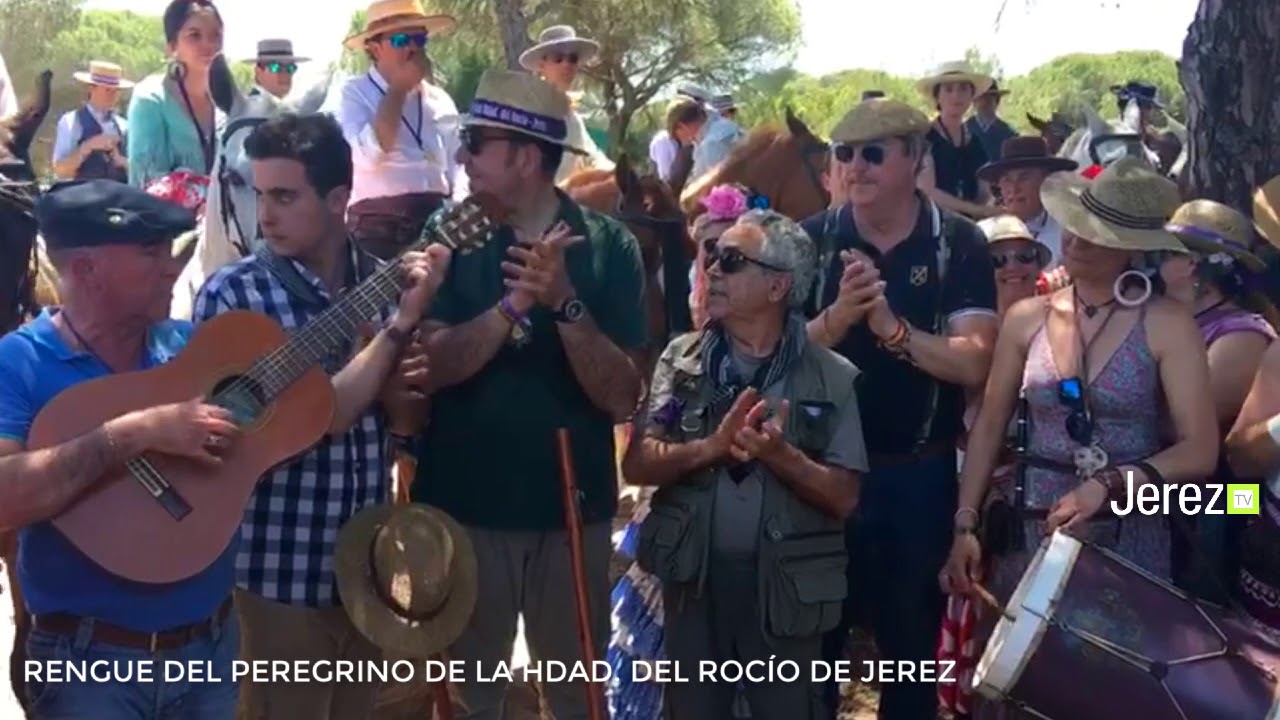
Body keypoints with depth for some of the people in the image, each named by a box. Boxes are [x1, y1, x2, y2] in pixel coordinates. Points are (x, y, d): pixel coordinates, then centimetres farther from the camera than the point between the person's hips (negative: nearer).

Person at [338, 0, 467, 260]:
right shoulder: (355, 92, 1)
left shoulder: (440, 100, 14)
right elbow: (370, 155, -17)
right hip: (377, 224, -4)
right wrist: (400, 87, -9)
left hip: (436, 221, 4)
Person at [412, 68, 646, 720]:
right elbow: (431, 365, -14)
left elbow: (622, 397, -11)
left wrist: (565, 301, -24)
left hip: (572, 506, 0)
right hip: (463, 505, 0)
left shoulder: (608, 246, -5)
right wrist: (515, 302, -28)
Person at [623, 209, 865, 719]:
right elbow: (637, 465, -4)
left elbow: (843, 499, -5)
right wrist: (711, 447, -21)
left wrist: (779, 455, -21)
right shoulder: (681, 358, 2)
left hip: (784, 586, -2)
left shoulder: (831, 377, -3)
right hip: (692, 579, 2)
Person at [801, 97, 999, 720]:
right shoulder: (811, 239, -2)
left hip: (920, 474, -1)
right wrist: (837, 318, -28)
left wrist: (894, 328, -31)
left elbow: (974, 362, -15)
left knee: (912, 637, 16)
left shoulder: (958, 243, -6)